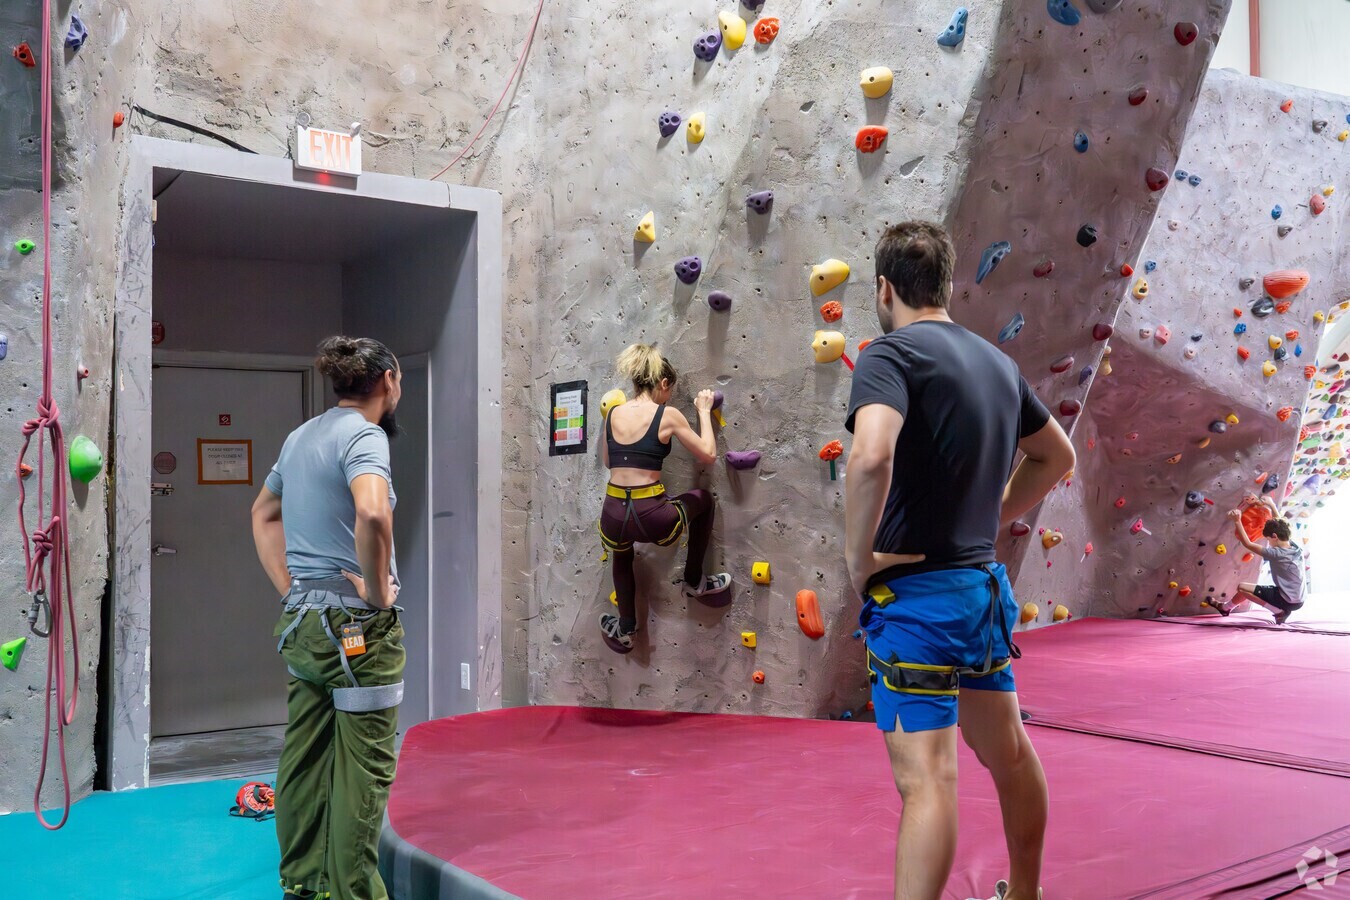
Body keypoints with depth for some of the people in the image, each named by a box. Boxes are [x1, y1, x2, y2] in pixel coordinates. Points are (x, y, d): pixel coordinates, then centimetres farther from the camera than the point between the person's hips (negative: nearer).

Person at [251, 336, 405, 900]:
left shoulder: (301, 436, 14)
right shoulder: (364, 434, -13)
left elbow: (263, 513, 28)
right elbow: (372, 512, -33)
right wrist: (378, 591, -20)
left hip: (301, 621, 9)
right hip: (358, 626, -9)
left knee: (304, 762, 16)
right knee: (363, 769, -1)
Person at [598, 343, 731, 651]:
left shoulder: (613, 414, 8)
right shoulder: (667, 415, -5)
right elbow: (708, 455, 2)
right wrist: (704, 412, 13)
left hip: (612, 516, 4)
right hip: (651, 518, -4)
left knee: (621, 556, 42)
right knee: (703, 500, 28)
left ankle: (625, 629, 48)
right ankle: (695, 582, 36)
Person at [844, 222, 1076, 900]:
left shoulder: (891, 354, -13)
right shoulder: (996, 361, 12)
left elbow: (871, 456, -32)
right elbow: (1056, 455, 24)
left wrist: (858, 558, -18)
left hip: (914, 590, -8)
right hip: (984, 584, 9)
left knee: (927, 779, -8)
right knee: (1007, 752, 23)